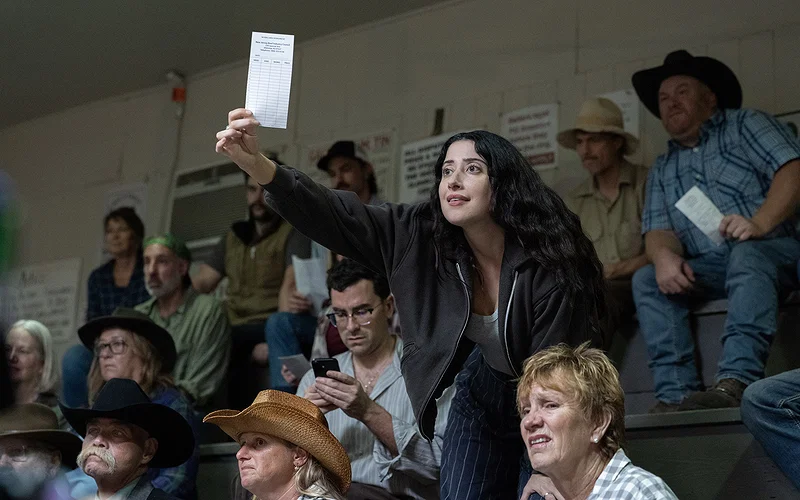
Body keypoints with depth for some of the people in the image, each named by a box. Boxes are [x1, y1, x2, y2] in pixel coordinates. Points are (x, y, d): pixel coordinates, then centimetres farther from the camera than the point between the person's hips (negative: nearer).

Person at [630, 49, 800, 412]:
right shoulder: (662, 170, 21)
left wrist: (760, 222, -25)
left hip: (769, 251, -4)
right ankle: (675, 393, -33)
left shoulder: (746, 125, 9)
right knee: (646, 280, -21)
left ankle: (734, 381, -53)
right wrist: (664, 256, -17)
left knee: (745, 254, -37)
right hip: (707, 270, 4)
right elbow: (658, 230, 8)